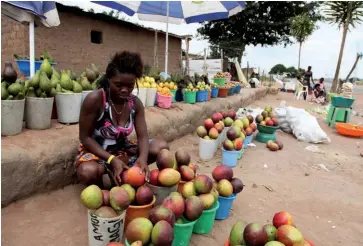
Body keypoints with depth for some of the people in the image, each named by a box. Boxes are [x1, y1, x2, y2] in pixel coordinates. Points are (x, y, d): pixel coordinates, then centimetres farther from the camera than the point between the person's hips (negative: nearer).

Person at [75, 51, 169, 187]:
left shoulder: (135, 103, -8)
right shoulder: (94, 99, -22)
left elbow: (142, 136, -11)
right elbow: (85, 137, -18)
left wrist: (143, 158, -34)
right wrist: (112, 160, -29)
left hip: (122, 149, 4)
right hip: (96, 150, -4)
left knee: (161, 147, -14)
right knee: (87, 172, -38)